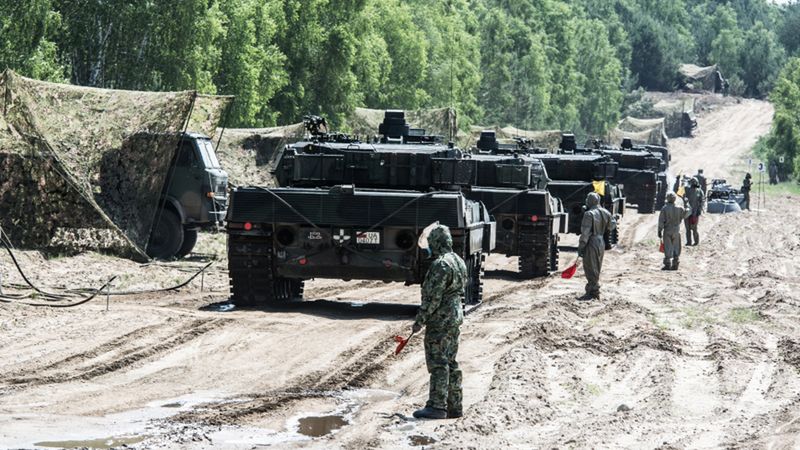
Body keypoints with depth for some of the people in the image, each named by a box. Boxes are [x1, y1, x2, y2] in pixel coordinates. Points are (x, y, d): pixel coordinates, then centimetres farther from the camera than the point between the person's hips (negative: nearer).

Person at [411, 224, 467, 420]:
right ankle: (454, 406, 17)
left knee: (438, 363, -9)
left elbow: (433, 297, -21)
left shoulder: (440, 265, -18)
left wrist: (420, 321, -16)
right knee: (450, 363, 14)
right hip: (455, 316, 10)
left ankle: (437, 406, -11)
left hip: (440, 320, -10)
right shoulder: (458, 262, 12)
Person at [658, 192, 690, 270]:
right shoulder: (679, 208, -4)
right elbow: (686, 215, 11)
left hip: (667, 231, -2)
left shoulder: (665, 208, -10)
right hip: (676, 231, 2)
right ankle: (675, 264, 10)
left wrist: (660, 231, -4)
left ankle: (668, 264, 1)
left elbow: (661, 221, -9)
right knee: (676, 248, 10)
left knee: (668, 248, 2)